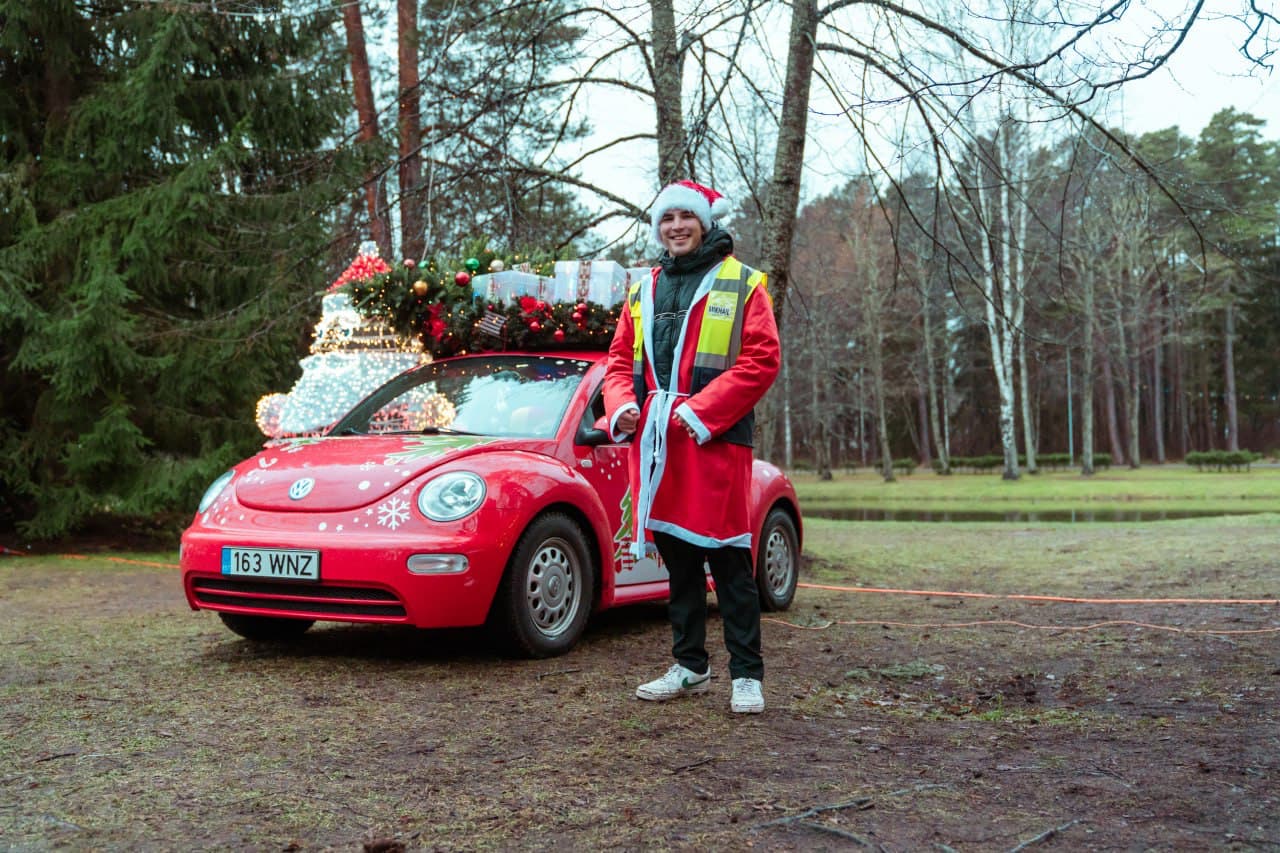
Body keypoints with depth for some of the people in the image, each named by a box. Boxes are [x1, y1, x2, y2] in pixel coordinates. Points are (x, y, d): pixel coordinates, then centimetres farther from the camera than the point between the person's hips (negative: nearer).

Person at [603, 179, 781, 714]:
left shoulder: (741, 285, 2)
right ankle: (690, 667, 22)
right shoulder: (643, 293, 18)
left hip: (715, 441, -5)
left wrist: (700, 411, -15)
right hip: (655, 445, 5)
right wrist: (622, 406, -4)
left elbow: (760, 360, -7)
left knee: (729, 563, -4)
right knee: (678, 559, 12)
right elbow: (620, 360, 18)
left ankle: (747, 675, 4)